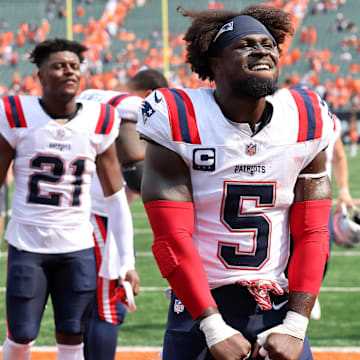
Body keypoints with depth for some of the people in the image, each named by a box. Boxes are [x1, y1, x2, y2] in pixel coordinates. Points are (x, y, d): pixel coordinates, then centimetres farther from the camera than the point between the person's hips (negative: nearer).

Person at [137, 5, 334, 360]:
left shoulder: (307, 121, 2)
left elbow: (311, 235, 1)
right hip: (199, 306, -3)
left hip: (280, 307, 3)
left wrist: (295, 327, -9)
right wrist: (215, 330, -17)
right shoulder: (179, 123, -9)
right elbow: (172, 239, -13)